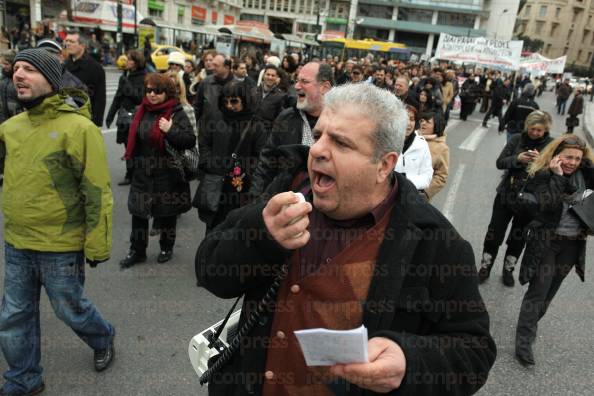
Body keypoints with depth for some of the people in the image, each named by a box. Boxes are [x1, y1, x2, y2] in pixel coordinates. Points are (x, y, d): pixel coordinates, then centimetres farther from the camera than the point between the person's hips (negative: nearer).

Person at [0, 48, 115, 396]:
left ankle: (104, 340, 46)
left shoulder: (78, 127, -17)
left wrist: (97, 246, -15)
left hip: (60, 247, -6)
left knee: (70, 309, 15)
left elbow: (97, 193, -17)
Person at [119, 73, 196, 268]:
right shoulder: (141, 111, 7)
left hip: (167, 173, -5)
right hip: (142, 172, 5)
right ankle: (137, 250, 22)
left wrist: (171, 130, -28)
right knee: (138, 211, 8)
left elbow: (191, 140, -17)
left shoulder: (176, 112, -10)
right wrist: (132, 159, 17)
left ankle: (166, 248, 28)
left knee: (167, 212, 9)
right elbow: (134, 138, 19)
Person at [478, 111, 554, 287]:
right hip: (506, 195, 1)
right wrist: (517, 158, -22)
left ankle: (508, 270, 33)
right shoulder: (517, 139, -5)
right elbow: (500, 163, -5)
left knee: (518, 237, 14)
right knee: (494, 234, 7)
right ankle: (485, 268, 24)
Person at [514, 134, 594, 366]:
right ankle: (524, 341, 0)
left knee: (550, 290, 16)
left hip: (572, 244, 5)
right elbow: (548, 205, -24)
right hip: (546, 242, -5)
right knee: (537, 291, -5)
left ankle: (531, 325, 35)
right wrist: (557, 175, -25)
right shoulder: (541, 175, -11)